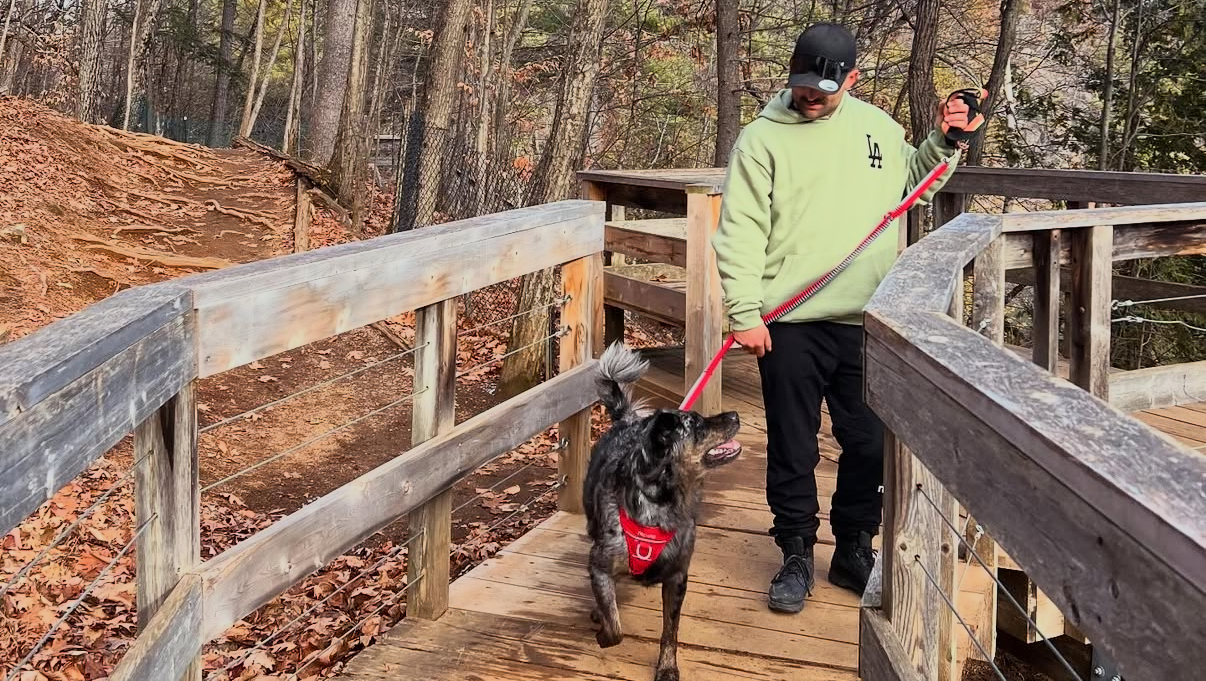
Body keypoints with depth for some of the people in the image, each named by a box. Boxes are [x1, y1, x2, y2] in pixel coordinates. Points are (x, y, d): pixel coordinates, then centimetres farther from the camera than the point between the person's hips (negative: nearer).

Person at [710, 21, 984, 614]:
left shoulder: (876, 126, 9)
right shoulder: (762, 138, -4)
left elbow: (912, 185, 26)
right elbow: (740, 233, -8)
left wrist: (943, 142, 9)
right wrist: (746, 313, -14)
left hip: (865, 321, 4)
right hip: (789, 323, -4)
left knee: (870, 444, 11)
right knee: (792, 449, 5)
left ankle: (854, 551, 29)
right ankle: (796, 557, 22)